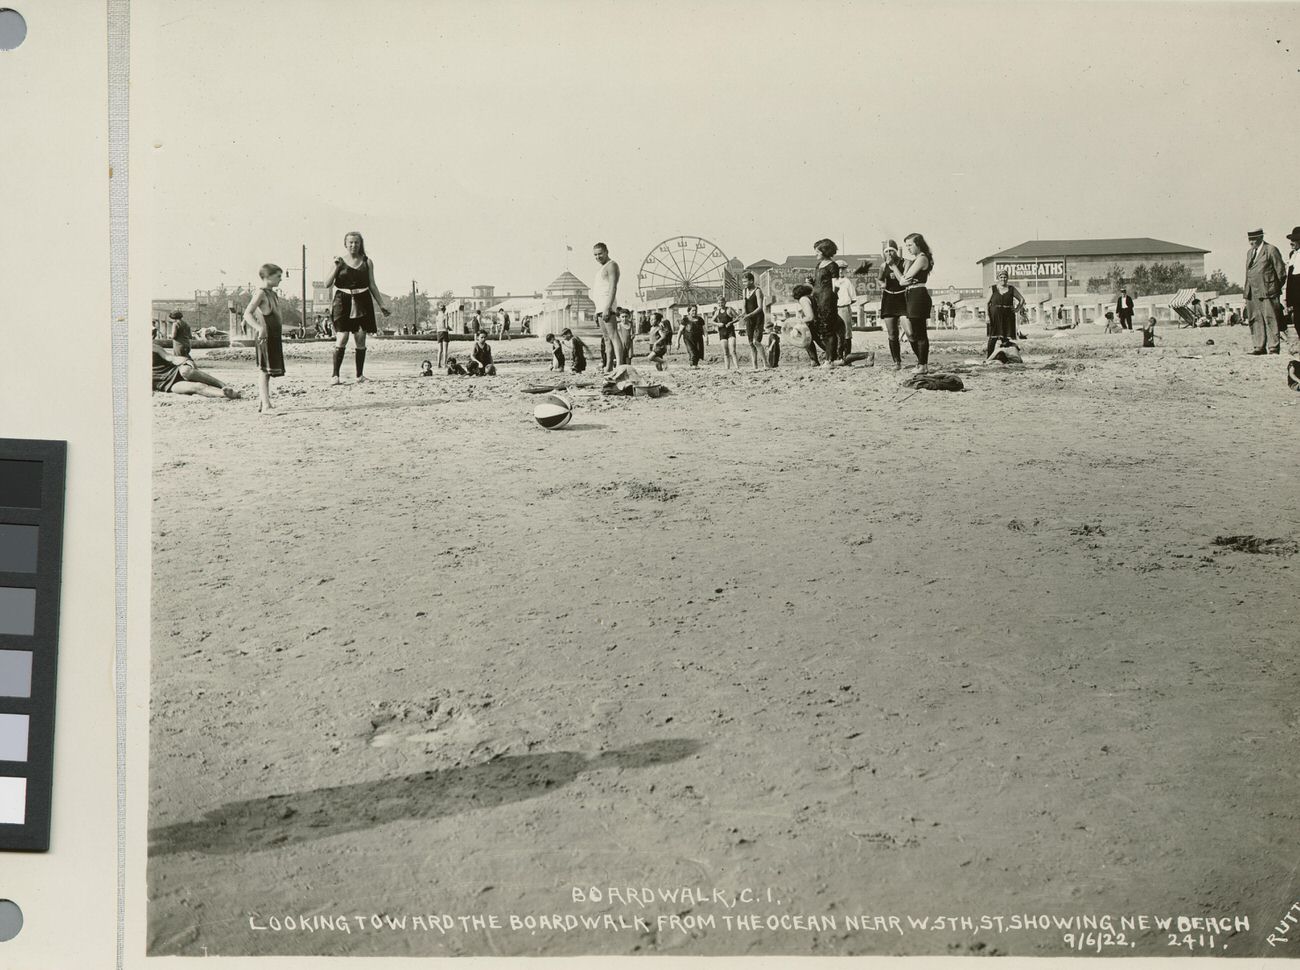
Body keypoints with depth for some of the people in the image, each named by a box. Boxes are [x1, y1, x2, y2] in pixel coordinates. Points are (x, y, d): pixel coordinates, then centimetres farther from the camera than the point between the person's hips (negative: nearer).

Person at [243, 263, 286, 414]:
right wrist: (259, 328, -32)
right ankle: (265, 405, -15)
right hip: (265, 338, -9)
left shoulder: (273, 294, 16)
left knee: (267, 372, 12)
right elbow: (247, 314, -19)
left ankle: (262, 402, 18)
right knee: (264, 371, -11)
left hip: (274, 337, 9)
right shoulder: (261, 293, -11)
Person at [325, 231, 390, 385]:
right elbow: (327, 284, -1)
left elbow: (372, 285, 14)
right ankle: (335, 375, -11)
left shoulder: (367, 262, 9)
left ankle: (360, 375, 11)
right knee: (342, 338, -12)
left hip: (362, 302, 2)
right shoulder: (340, 261, 4)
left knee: (360, 340, 2)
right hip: (343, 302, -2)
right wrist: (336, 267, -12)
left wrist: (381, 304, 12)